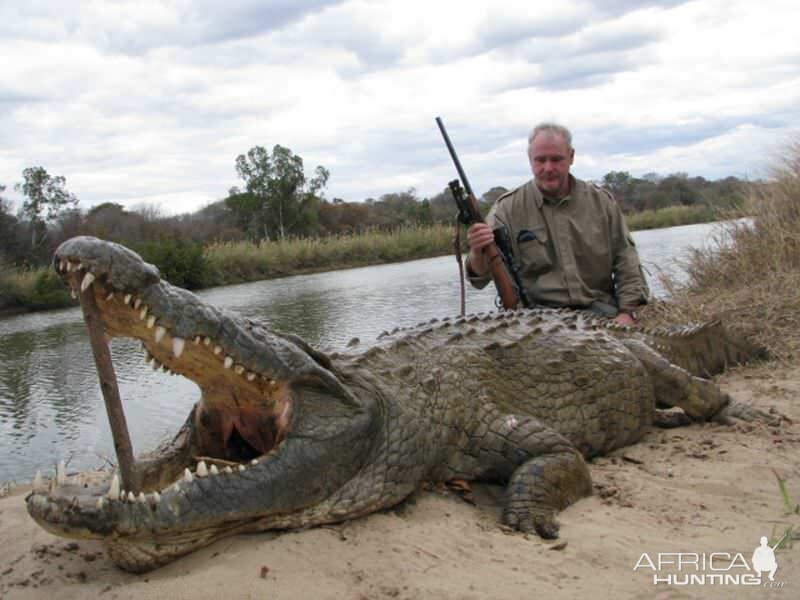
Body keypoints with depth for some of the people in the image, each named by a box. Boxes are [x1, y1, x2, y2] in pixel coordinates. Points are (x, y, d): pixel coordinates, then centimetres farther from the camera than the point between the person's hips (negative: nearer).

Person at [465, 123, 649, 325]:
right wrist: (478, 253, -30)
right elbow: (481, 277, -6)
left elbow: (625, 260, 11)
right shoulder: (508, 208, 1)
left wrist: (627, 312, -4)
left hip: (596, 308, 2)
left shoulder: (600, 201, 9)